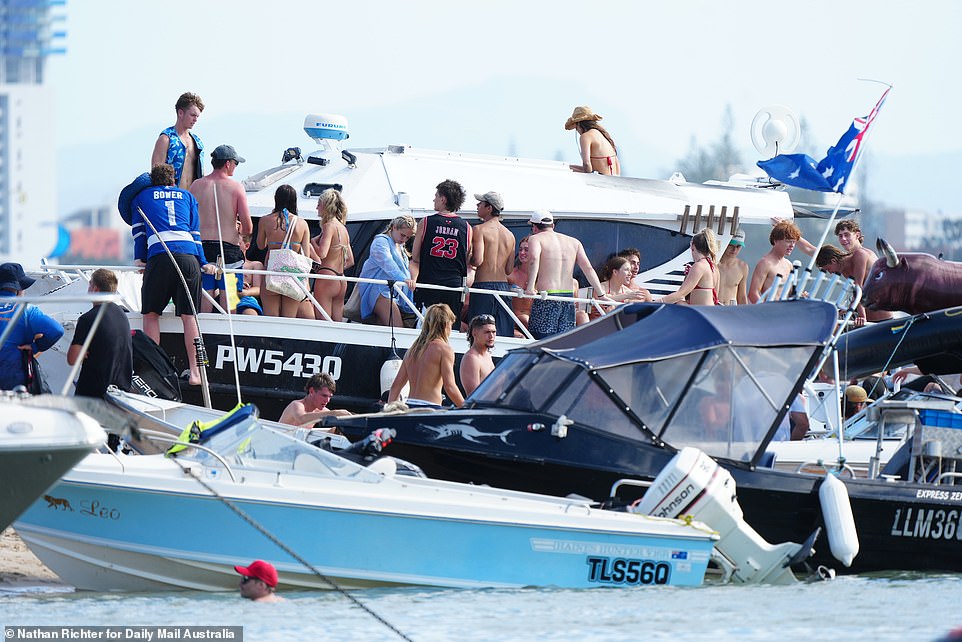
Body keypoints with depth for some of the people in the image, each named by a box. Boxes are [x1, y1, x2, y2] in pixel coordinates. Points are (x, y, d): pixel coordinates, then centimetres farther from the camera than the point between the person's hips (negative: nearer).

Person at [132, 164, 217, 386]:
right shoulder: (187, 196, 26)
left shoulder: (142, 197, 23)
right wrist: (203, 263, 23)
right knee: (189, 315, 2)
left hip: (159, 256, -2)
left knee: (151, 314, 6)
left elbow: (138, 230, 20)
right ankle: (194, 372, -3)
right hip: (189, 256, 2)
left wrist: (140, 259, 23)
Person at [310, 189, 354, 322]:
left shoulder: (329, 226, -8)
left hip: (327, 277, -8)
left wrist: (313, 241, -3)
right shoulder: (343, 228, 17)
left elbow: (322, 253, -21)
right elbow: (350, 261, 21)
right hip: (341, 280, 8)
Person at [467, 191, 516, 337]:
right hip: (503, 286, 6)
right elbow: (509, 270, 12)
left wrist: (468, 258, 4)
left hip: (483, 286, -5)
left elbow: (478, 260, -16)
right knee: (503, 335, 5)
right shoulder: (510, 235, 11)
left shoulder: (480, 230, -6)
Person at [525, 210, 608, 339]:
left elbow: (534, 259, -18)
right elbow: (588, 268, 9)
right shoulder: (574, 242, 17)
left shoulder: (536, 239, 3)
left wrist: (530, 287, -25)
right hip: (569, 297, 5)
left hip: (546, 296, -5)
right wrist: (601, 295, 7)